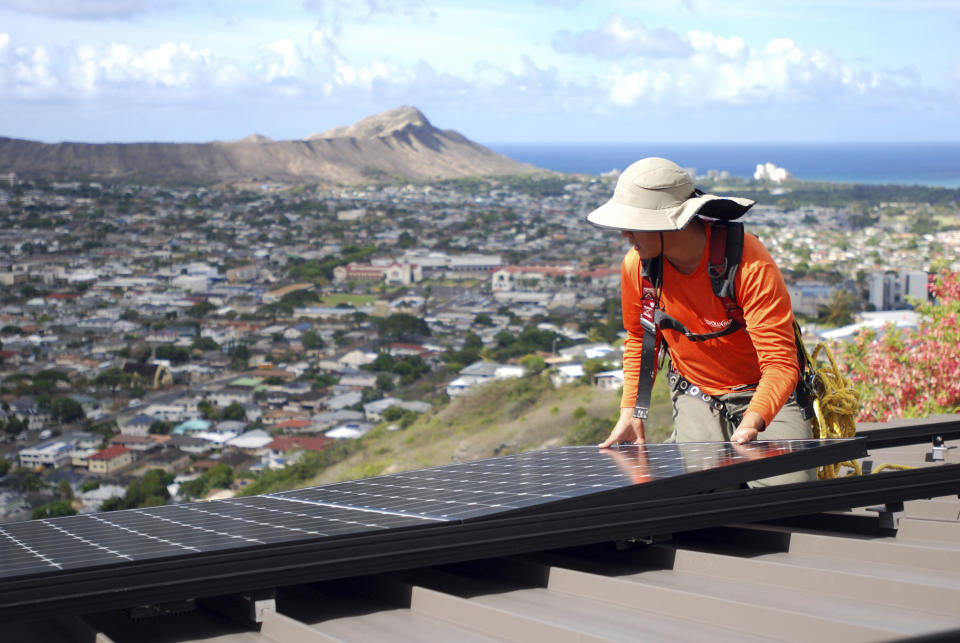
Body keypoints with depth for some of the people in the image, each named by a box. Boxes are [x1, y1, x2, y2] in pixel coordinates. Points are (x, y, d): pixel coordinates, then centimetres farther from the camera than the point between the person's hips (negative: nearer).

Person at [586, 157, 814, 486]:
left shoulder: (750, 264, -25)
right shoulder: (636, 265, -10)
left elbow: (780, 363, -28)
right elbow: (639, 339, 10)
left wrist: (753, 422, -45)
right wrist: (630, 412, 0)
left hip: (765, 396, -3)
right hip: (696, 397, 3)